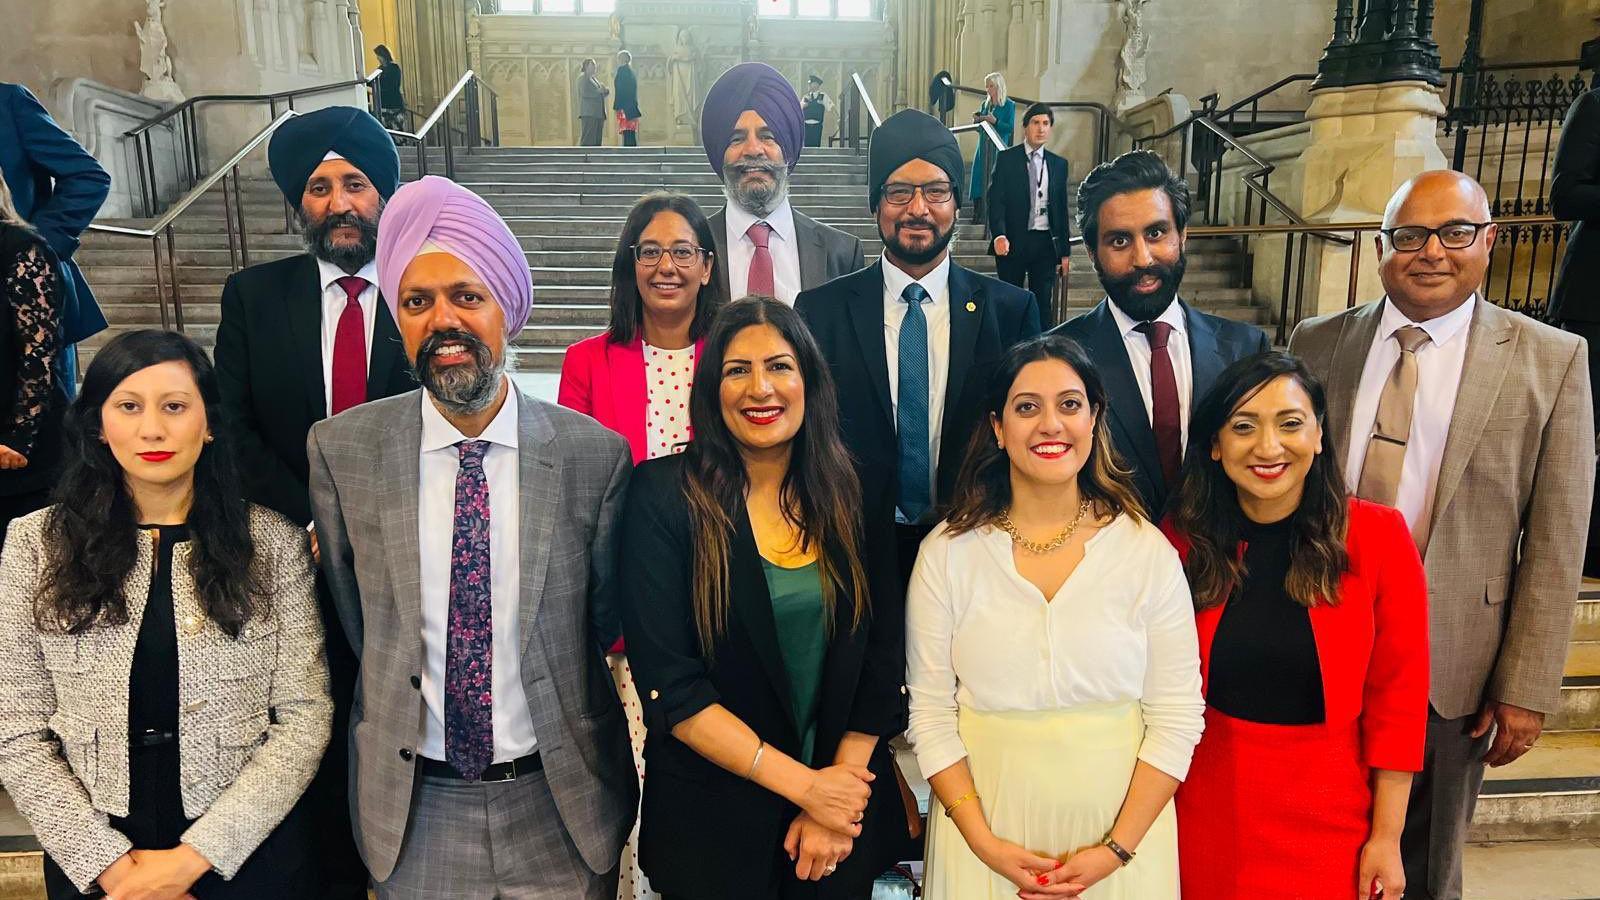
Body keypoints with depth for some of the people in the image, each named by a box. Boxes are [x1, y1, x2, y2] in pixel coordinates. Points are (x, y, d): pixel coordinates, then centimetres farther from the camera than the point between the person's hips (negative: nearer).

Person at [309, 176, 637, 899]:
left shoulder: (596, 453, -11)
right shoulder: (340, 449, -7)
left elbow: (605, 620, 2)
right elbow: (354, 619, 5)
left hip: (559, 801, 0)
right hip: (412, 803, 1)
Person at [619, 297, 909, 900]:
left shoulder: (857, 496, -2)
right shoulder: (664, 495, -12)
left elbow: (881, 660, -1)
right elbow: (669, 685, -15)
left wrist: (839, 790, -9)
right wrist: (805, 784, -16)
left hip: (849, 808, 3)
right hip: (710, 819, -2)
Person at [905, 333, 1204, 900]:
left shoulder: (1147, 551, -6)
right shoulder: (946, 553, -7)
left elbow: (1176, 714, -6)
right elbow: (930, 712, -6)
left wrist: (1117, 849, -11)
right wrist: (985, 844, -11)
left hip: (1118, 822, 0)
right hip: (986, 816, 0)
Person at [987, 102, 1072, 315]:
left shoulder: (1059, 164, 11)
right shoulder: (1006, 158, 1)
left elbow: (1062, 210, 13)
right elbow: (995, 200, -7)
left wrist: (1065, 251, 10)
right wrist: (999, 235, -24)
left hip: (1045, 243, 3)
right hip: (1012, 241, -3)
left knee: (1043, 304, 4)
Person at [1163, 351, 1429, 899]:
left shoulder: (1377, 537, -10)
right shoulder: (1183, 539, -6)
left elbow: (1397, 696, -5)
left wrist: (1386, 838, -3)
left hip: (1328, 822, -1)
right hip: (1205, 814, 1)